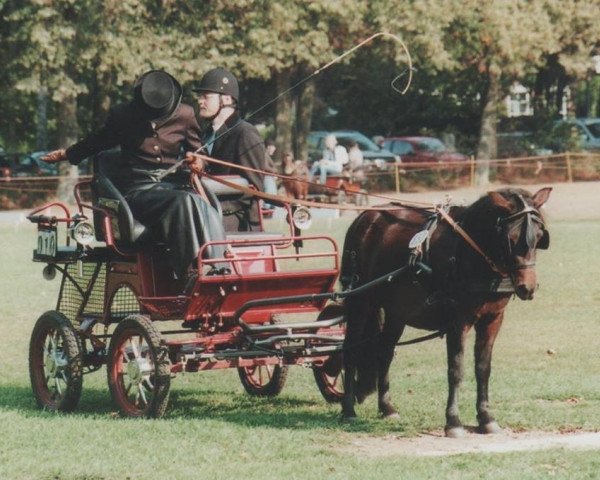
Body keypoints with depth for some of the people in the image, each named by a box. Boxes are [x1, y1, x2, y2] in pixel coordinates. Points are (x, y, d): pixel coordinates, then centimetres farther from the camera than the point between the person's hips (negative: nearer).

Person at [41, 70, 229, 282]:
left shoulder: (185, 115, 8)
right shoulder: (121, 115, 6)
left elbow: (196, 150, 21)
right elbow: (98, 141, 25)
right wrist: (67, 154, 34)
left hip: (173, 184, 2)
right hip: (137, 189, -2)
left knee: (204, 208, -35)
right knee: (182, 202, -36)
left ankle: (219, 272, -45)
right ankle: (189, 276, -45)